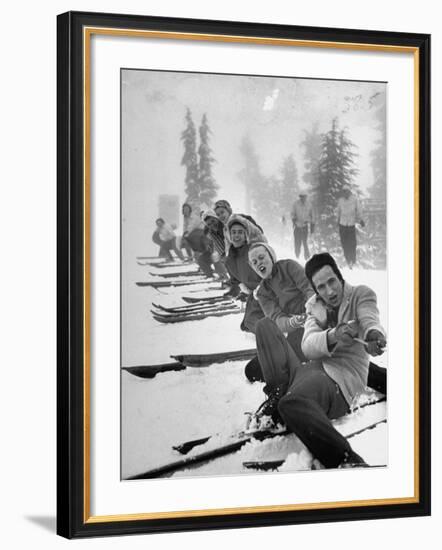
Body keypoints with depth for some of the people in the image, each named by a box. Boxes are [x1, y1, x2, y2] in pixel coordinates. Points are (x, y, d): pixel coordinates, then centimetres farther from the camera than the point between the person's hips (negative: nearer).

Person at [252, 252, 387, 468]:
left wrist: (375, 336, -43)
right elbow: (308, 347, 0)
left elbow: (370, 322, -15)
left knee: (291, 403, -40)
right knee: (265, 325, 5)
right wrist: (332, 336, -24)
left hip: (339, 381, -7)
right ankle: (278, 394, -12)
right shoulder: (313, 306, 18)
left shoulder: (361, 294, 7)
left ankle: (349, 460, -41)